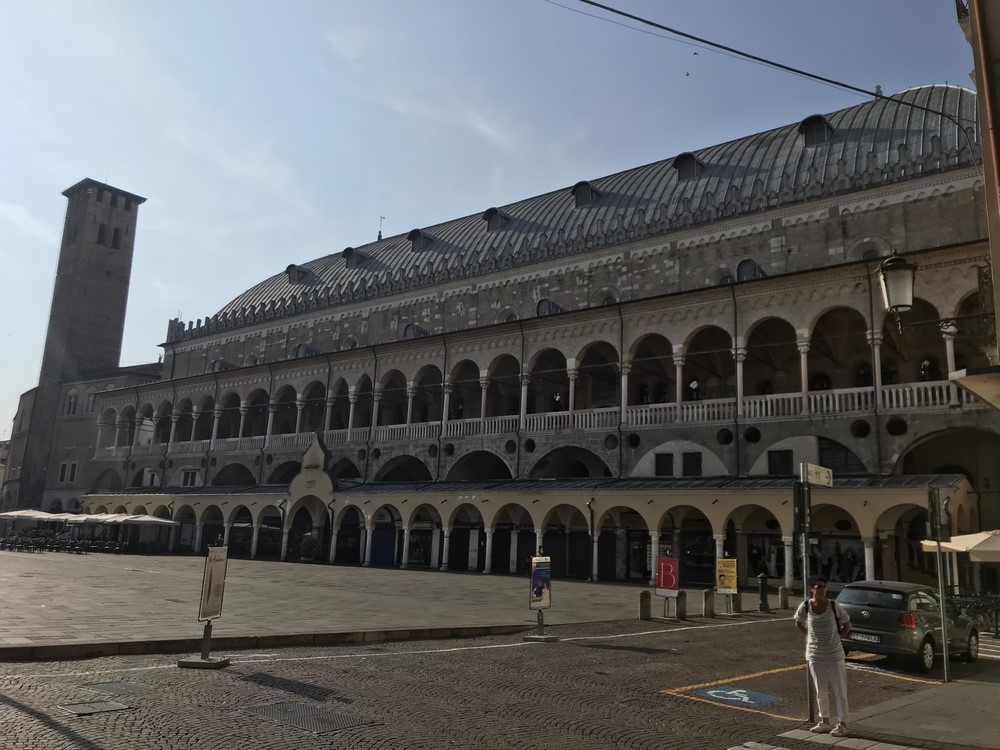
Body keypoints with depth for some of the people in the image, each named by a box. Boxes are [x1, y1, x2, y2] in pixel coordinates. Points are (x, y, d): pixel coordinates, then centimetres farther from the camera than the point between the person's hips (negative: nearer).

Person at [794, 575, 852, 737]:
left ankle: (842, 724, 16)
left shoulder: (834, 606, -12)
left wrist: (836, 638, -2)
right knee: (821, 691, 14)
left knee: (839, 690, 5)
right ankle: (825, 722, 28)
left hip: (835, 655, -2)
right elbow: (798, 622, 11)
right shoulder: (805, 606, -8)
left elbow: (847, 625, 2)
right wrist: (809, 636, 4)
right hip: (814, 655, 2)